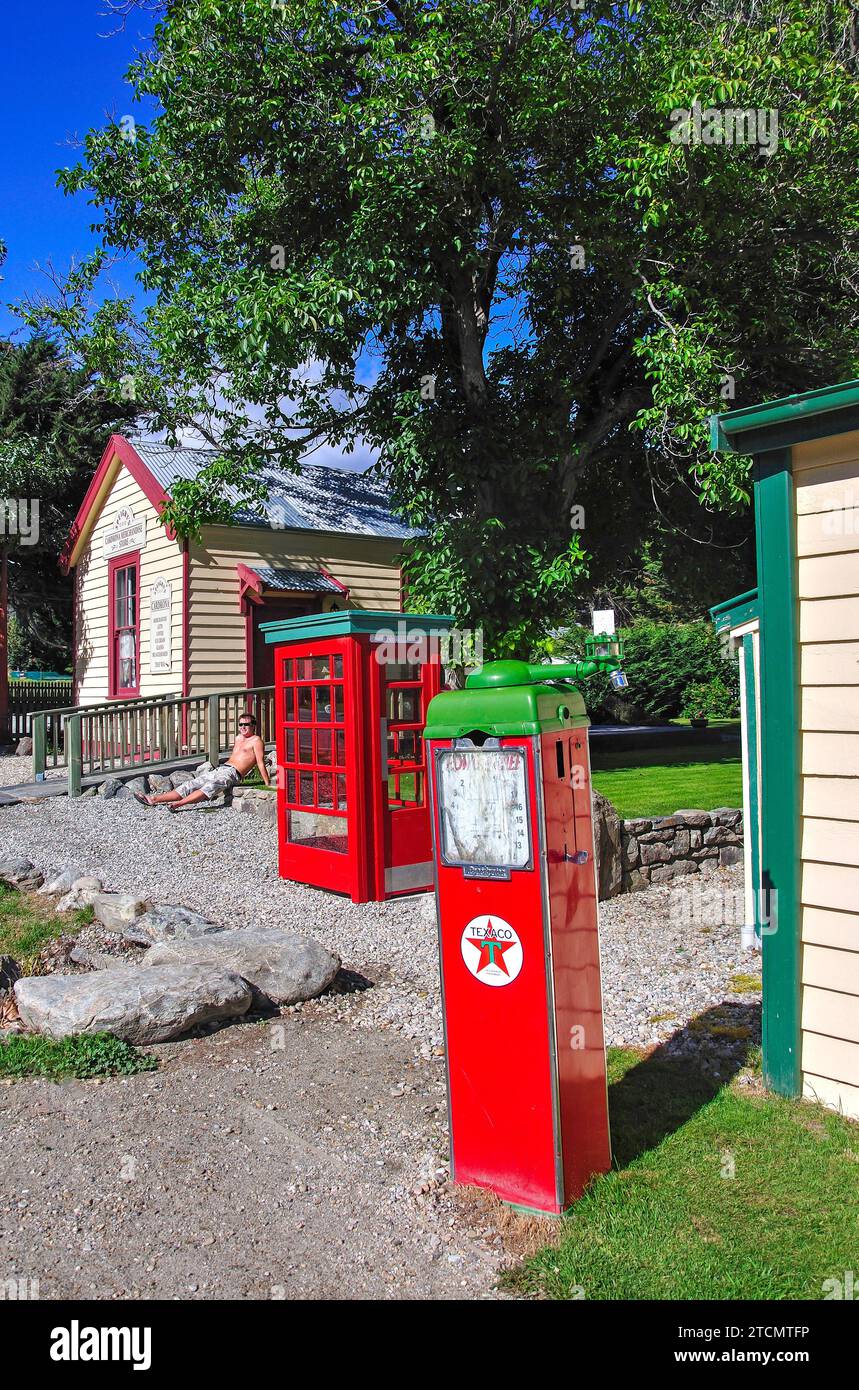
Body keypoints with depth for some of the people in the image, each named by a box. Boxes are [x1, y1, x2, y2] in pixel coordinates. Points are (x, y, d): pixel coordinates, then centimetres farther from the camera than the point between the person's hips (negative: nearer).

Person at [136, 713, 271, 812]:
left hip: (232, 773, -8)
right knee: (190, 784, -2)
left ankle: (177, 804, -52)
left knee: (210, 787, -33)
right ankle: (153, 800, -10)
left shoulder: (256, 740, -2)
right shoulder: (238, 738, 23)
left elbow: (261, 763, -7)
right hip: (219, 769, 8)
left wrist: (268, 785, -10)